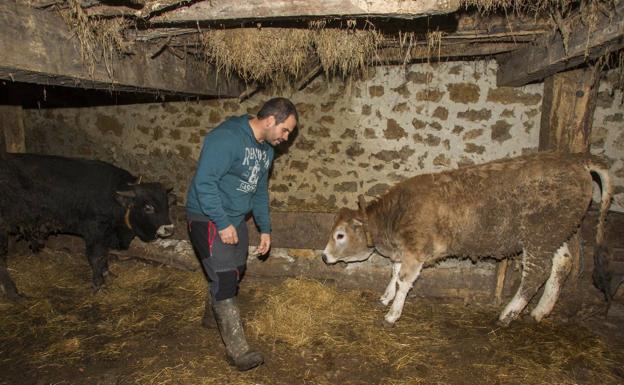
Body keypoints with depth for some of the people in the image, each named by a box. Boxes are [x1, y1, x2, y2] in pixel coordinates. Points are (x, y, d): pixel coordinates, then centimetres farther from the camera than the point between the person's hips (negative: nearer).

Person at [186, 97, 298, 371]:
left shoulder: (266, 149, 7)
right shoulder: (227, 138, -23)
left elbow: (260, 191, 15)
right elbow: (204, 181, -27)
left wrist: (265, 229, 11)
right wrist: (222, 223, -25)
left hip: (235, 219, 9)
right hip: (209, 219, -9)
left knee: (236, 272, 18)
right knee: (225, 279, -10)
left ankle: (212, 316, 44)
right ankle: (238, 350, -1)